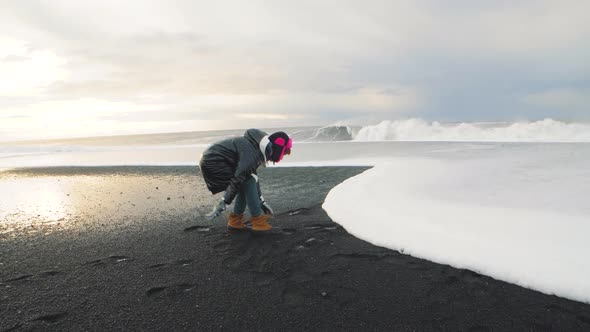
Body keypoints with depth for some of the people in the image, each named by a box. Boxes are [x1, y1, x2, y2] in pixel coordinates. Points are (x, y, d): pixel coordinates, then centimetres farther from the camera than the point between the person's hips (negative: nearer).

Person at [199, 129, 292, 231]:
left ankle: (235, 220, 15)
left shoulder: (258, 149, 8)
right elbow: (237, 179, -25)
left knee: (247, 182, 9)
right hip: (213, 162, -10)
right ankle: (258, 219, -1)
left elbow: (253, 177, 19)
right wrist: (223, 205, -22)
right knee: (247, 181, -12)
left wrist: (261, 200, 24)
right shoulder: (252, 153, -23)